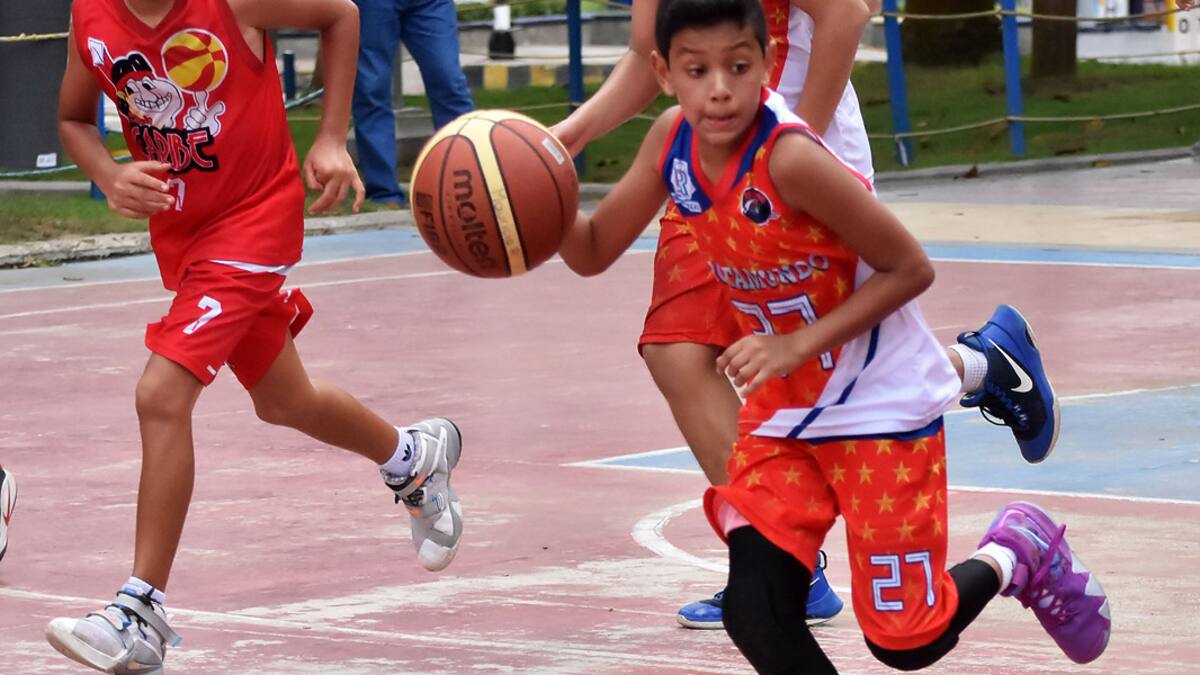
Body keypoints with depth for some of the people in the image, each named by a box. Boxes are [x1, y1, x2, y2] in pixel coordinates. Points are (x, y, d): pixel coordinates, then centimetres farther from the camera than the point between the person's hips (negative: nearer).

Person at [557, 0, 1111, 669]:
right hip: (784, 412, 6)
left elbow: (910, 269, -20)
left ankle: (1018, 552, 28)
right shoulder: (674, 141, -8)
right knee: (753, 614, -11)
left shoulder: (790, 157, -28)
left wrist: (799, 345, -26)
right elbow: (594, 251, 3)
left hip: (883, 405, -6)